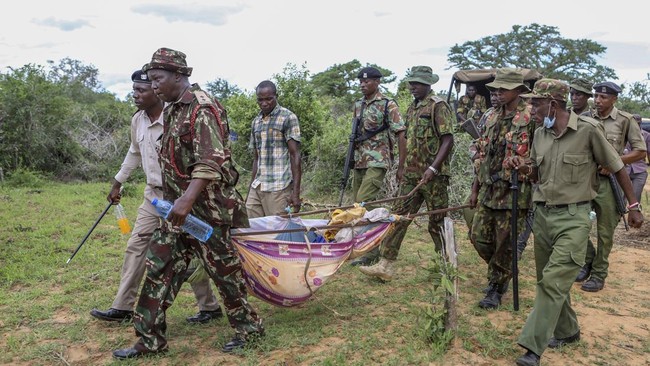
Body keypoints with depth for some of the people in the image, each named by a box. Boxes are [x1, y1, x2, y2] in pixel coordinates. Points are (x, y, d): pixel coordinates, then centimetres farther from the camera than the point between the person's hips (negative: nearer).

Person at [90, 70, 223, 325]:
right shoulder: (137, 120, 5)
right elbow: (134, 154, 21)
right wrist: (117, 184, 27)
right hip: (153, 195, 8)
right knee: (136, 247, 9)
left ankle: (210, 307, 18)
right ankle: (122, 308, 21)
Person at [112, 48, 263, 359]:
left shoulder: (203, 109, -16)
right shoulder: (172, 110, 13)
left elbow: (211, 162, -27)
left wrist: (188, 199, -35)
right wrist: (175, 200, 21)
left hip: (207, 207, -9)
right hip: (179, 205, 9)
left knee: (223, 268, 4)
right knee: (160, 267, 9)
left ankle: (249, 327, 23)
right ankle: (151, 340, 19)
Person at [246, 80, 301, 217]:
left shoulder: (288, 118, -2)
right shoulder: (255, 122, 16)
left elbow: (295, 155, -6)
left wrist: (296, 192, -13)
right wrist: (251, 189, 17)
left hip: (279, 189, -6)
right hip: (256, 187, 6)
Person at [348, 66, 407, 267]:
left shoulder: (388, 105, -6)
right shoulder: (358, 105, 14)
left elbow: (401, 136, -8)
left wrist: (401, 166, -11)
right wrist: (352, 158, 16)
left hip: (377, 162, -7)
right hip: (359, 162, 7)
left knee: (363, 202, -16)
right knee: (359, 204, 8)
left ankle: (371, 252, -6)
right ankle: (373, 246, 20)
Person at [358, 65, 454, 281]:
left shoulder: (438, 106, -9)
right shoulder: (413, 108, 15)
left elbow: (448, 140, -15)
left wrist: (433, 168, -23)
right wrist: (404, 168, 19)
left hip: (434, 175, -8)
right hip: (411, 175, 8)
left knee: (438, 222, 3)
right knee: (399, 217, 4)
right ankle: (385, 265, 6)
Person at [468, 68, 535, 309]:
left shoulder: (531, 116, -9)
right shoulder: (492, 118, 12)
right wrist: (475, 189, 15)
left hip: (514, 192, -6)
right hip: (488, 190, 7)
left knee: (505, 244, 2)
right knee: (479, 237, 10)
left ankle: (497, 287, 19)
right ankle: (500, 272, 34)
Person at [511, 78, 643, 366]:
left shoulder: (588, 129, -12)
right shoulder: (540, 134, 5)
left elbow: (616, 167, -1)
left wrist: (633, 205, 2)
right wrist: (524, 169, -5)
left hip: (573, 217, -6)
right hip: (542, 214, 7)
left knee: (554, 280, -12)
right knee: (548, 279, 15)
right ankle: (567, 331, 34)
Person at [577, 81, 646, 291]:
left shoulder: (625, 120, -4)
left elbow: (640, 151, -3)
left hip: (608, 181, -3)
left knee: (605, 232, 4)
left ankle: (599, 275, 17)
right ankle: (589, 261, 25)